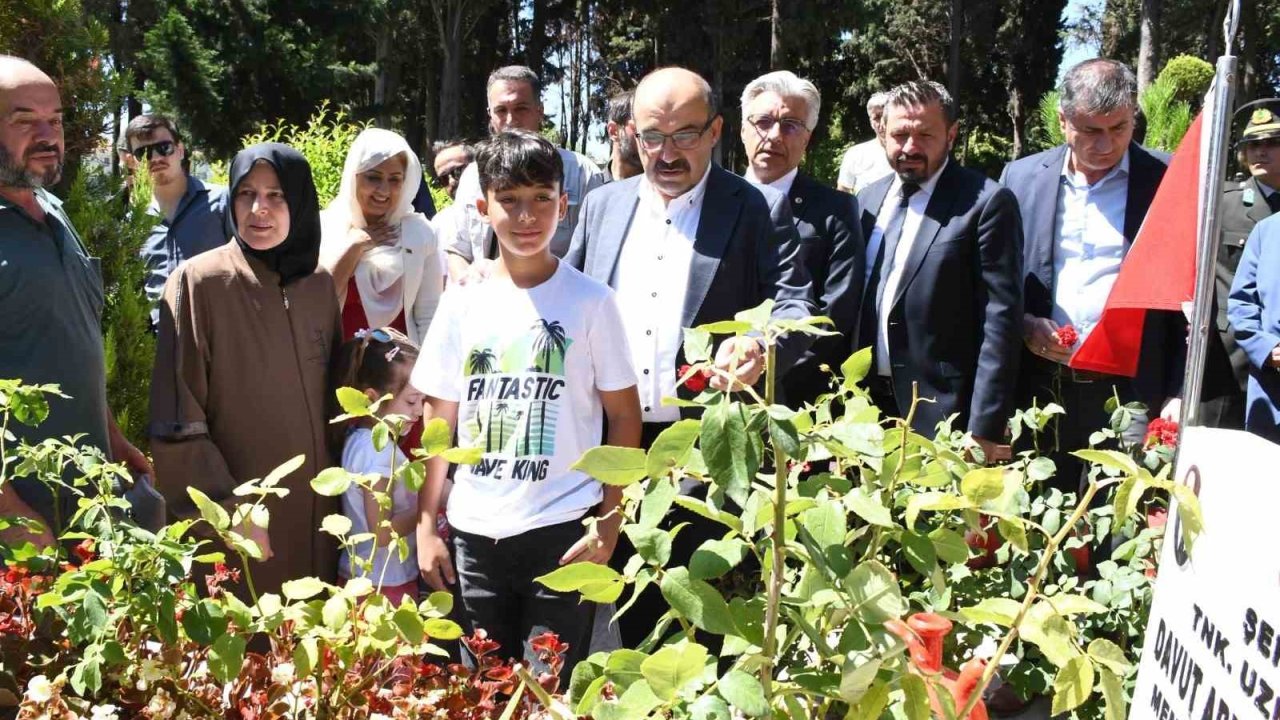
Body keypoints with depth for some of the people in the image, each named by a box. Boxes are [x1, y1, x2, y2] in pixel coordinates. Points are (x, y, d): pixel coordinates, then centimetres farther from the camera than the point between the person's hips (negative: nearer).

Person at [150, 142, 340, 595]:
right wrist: (227, 507, -15)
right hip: (233, 512, -4)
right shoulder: (197, 283, -10)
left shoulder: (319, 286, 5)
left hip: (314, 509, 5)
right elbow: (178, 420, -12)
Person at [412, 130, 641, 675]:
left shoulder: (590, 301, -3)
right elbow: (441, 422, 10)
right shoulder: (461, 306, 5)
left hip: (562, 530, -3)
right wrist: (425, 524, 5)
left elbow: (624, 415, -1)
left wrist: (608, 523, -7)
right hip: (475, 533, 3)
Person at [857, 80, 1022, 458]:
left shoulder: (986, 203, -7)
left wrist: (985, 430, -15)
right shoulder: (868, 199, 12)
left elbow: (1001, 319, -11)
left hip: (940, 413, -5)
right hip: (868, 406, 6)